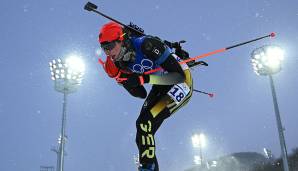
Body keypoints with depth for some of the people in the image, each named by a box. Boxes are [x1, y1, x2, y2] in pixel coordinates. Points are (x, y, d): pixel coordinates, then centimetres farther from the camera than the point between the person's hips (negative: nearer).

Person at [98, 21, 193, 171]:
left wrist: (143, 79, -39)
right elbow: (142, 94, -1)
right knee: (142, 125, -1)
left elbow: (180, 76, -31)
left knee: (145, 121, -22)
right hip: (160, 87, 8)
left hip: (182, 82, -7)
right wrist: (125, 80, -19)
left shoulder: (147, 45, -29)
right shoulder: (120, 63, -7)